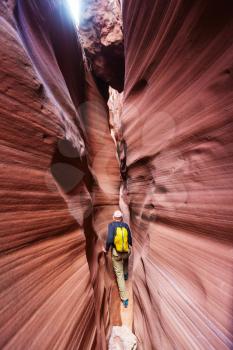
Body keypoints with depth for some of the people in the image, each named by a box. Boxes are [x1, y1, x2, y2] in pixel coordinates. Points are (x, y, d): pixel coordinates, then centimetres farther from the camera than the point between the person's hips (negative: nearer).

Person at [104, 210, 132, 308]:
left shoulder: (111, 225, -16)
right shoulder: (126, 225, -7)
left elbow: (110, 239, -25)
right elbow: (130, 239, -1)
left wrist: (106, 249, -6)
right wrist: (130, 246, 22)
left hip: (116, 253, -3)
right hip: (126, 251, 3)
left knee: (119, 274, 15)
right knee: (125, 259, 39)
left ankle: (124, 298, 21)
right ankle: (126, 274, 55)